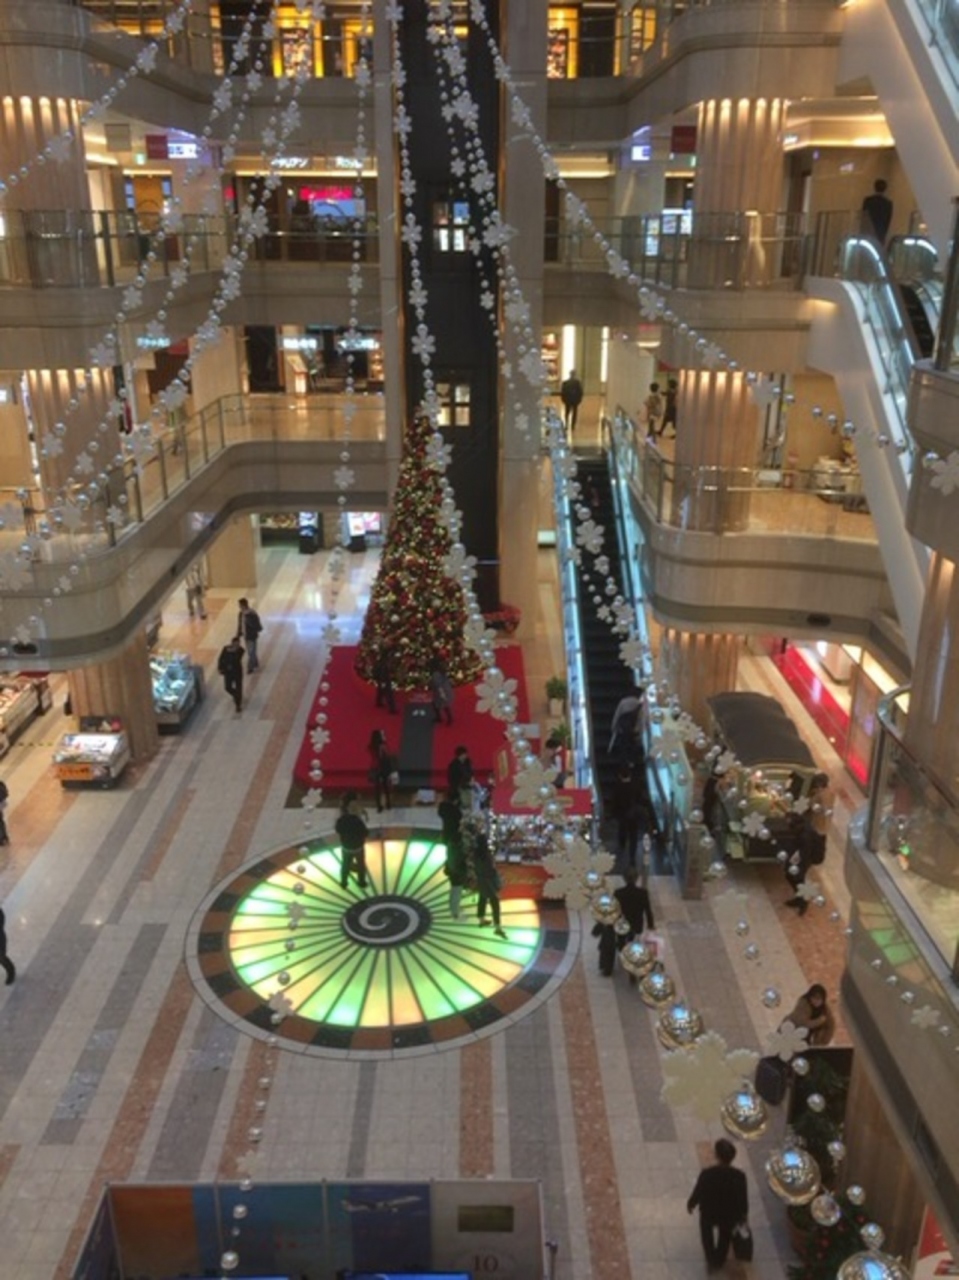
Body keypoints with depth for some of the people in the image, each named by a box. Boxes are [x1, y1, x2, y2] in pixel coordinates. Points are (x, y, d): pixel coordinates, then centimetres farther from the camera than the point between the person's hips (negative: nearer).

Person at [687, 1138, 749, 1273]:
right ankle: (719, 1261, 55)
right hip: (729, 1213, 1)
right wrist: (744, 1213, 7)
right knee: (725, 1235, 33)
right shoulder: (739, 1176, -32)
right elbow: (743, 1198, -15)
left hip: (708, 1212, -1)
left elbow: (697, 1193, -19)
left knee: (707, 1233, 33)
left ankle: (711, 1261, 45)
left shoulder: (707, 1174, -35)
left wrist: (690, 1204, 3)